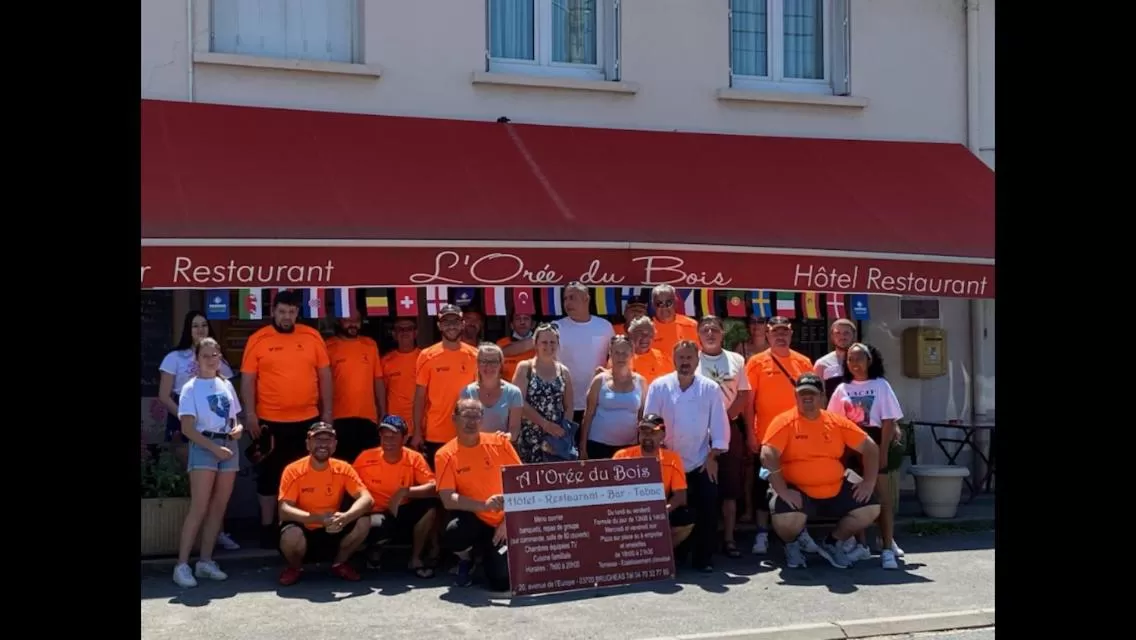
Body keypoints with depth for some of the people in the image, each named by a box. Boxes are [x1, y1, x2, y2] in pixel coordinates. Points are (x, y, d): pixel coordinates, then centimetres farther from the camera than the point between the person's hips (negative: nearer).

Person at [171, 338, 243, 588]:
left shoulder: (227, 385, 14)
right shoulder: (190, 388, -3)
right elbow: (187, 429, -10)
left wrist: (238, 428, -2)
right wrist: (214, 448, -17)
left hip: (229, 447, 6)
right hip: (203, 447, -6)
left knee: (218, 507, 5)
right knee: (199, 508, -12)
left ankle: (205, 561, 13)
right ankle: (182, 565, -10)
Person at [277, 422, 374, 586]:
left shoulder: (343, 469, -7)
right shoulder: (293, 471, -15)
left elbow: (366, 499, -17)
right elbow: (284, 510, -23)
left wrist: (345, 517, -38)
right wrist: (319, 518, -37)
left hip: (331, 532, 3)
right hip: (303, 532, -3)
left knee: (363, 522, -21)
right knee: (291, 535, -37)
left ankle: (339, 563, 6)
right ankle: (295, 568, 0)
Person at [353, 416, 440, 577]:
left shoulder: (414, 458, -11)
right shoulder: (366, 458, -12)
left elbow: (433, 487, -22)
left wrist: (405, 492, -33)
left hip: (402, 512, 2)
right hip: (376, 514, -2)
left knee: (430, 504, -27)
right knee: (377, 526, -38)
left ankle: (416, 559, -6)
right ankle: (374, 547, 5)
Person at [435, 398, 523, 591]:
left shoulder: (499, 442, -5)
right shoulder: (446, 455, -10)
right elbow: (448, 500, -17)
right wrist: (484, 505, -32)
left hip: (502, 521, 1)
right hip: (472, 519, -1)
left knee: (503, 581, -15)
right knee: (452, 536, -36)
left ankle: (488, 553, 23)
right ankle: (466, 559, 4)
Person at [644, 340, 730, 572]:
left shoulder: (710, 388, -2)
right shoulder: (659, 387, -5)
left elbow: (719, 425, -1)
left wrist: (712, 456, -5)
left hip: (700, 463, 1)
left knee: (708, 510, -5)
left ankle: (702, 558, 8)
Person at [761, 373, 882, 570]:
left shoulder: (837, 422, 4)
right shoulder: (784, 422, -9)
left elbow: (870, 448, 10)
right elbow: (768, 456, -20)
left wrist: (869, 481, -1)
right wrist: (782, 491, -25)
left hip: (836, 491, 5)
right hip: (798, 492, -5)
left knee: (870, 509, -9)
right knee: (785, 520, -33)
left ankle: (832, 544, 16)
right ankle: (792, 545, 7)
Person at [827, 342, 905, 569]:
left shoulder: (880, 385, 2)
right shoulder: (842, 389, 8)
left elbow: (888, 421, -3)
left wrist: (883, 451, -11)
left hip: (874, 443, -3)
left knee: (883, 498, -4)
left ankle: (887, 549, -5)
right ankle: (860, 544, 16)